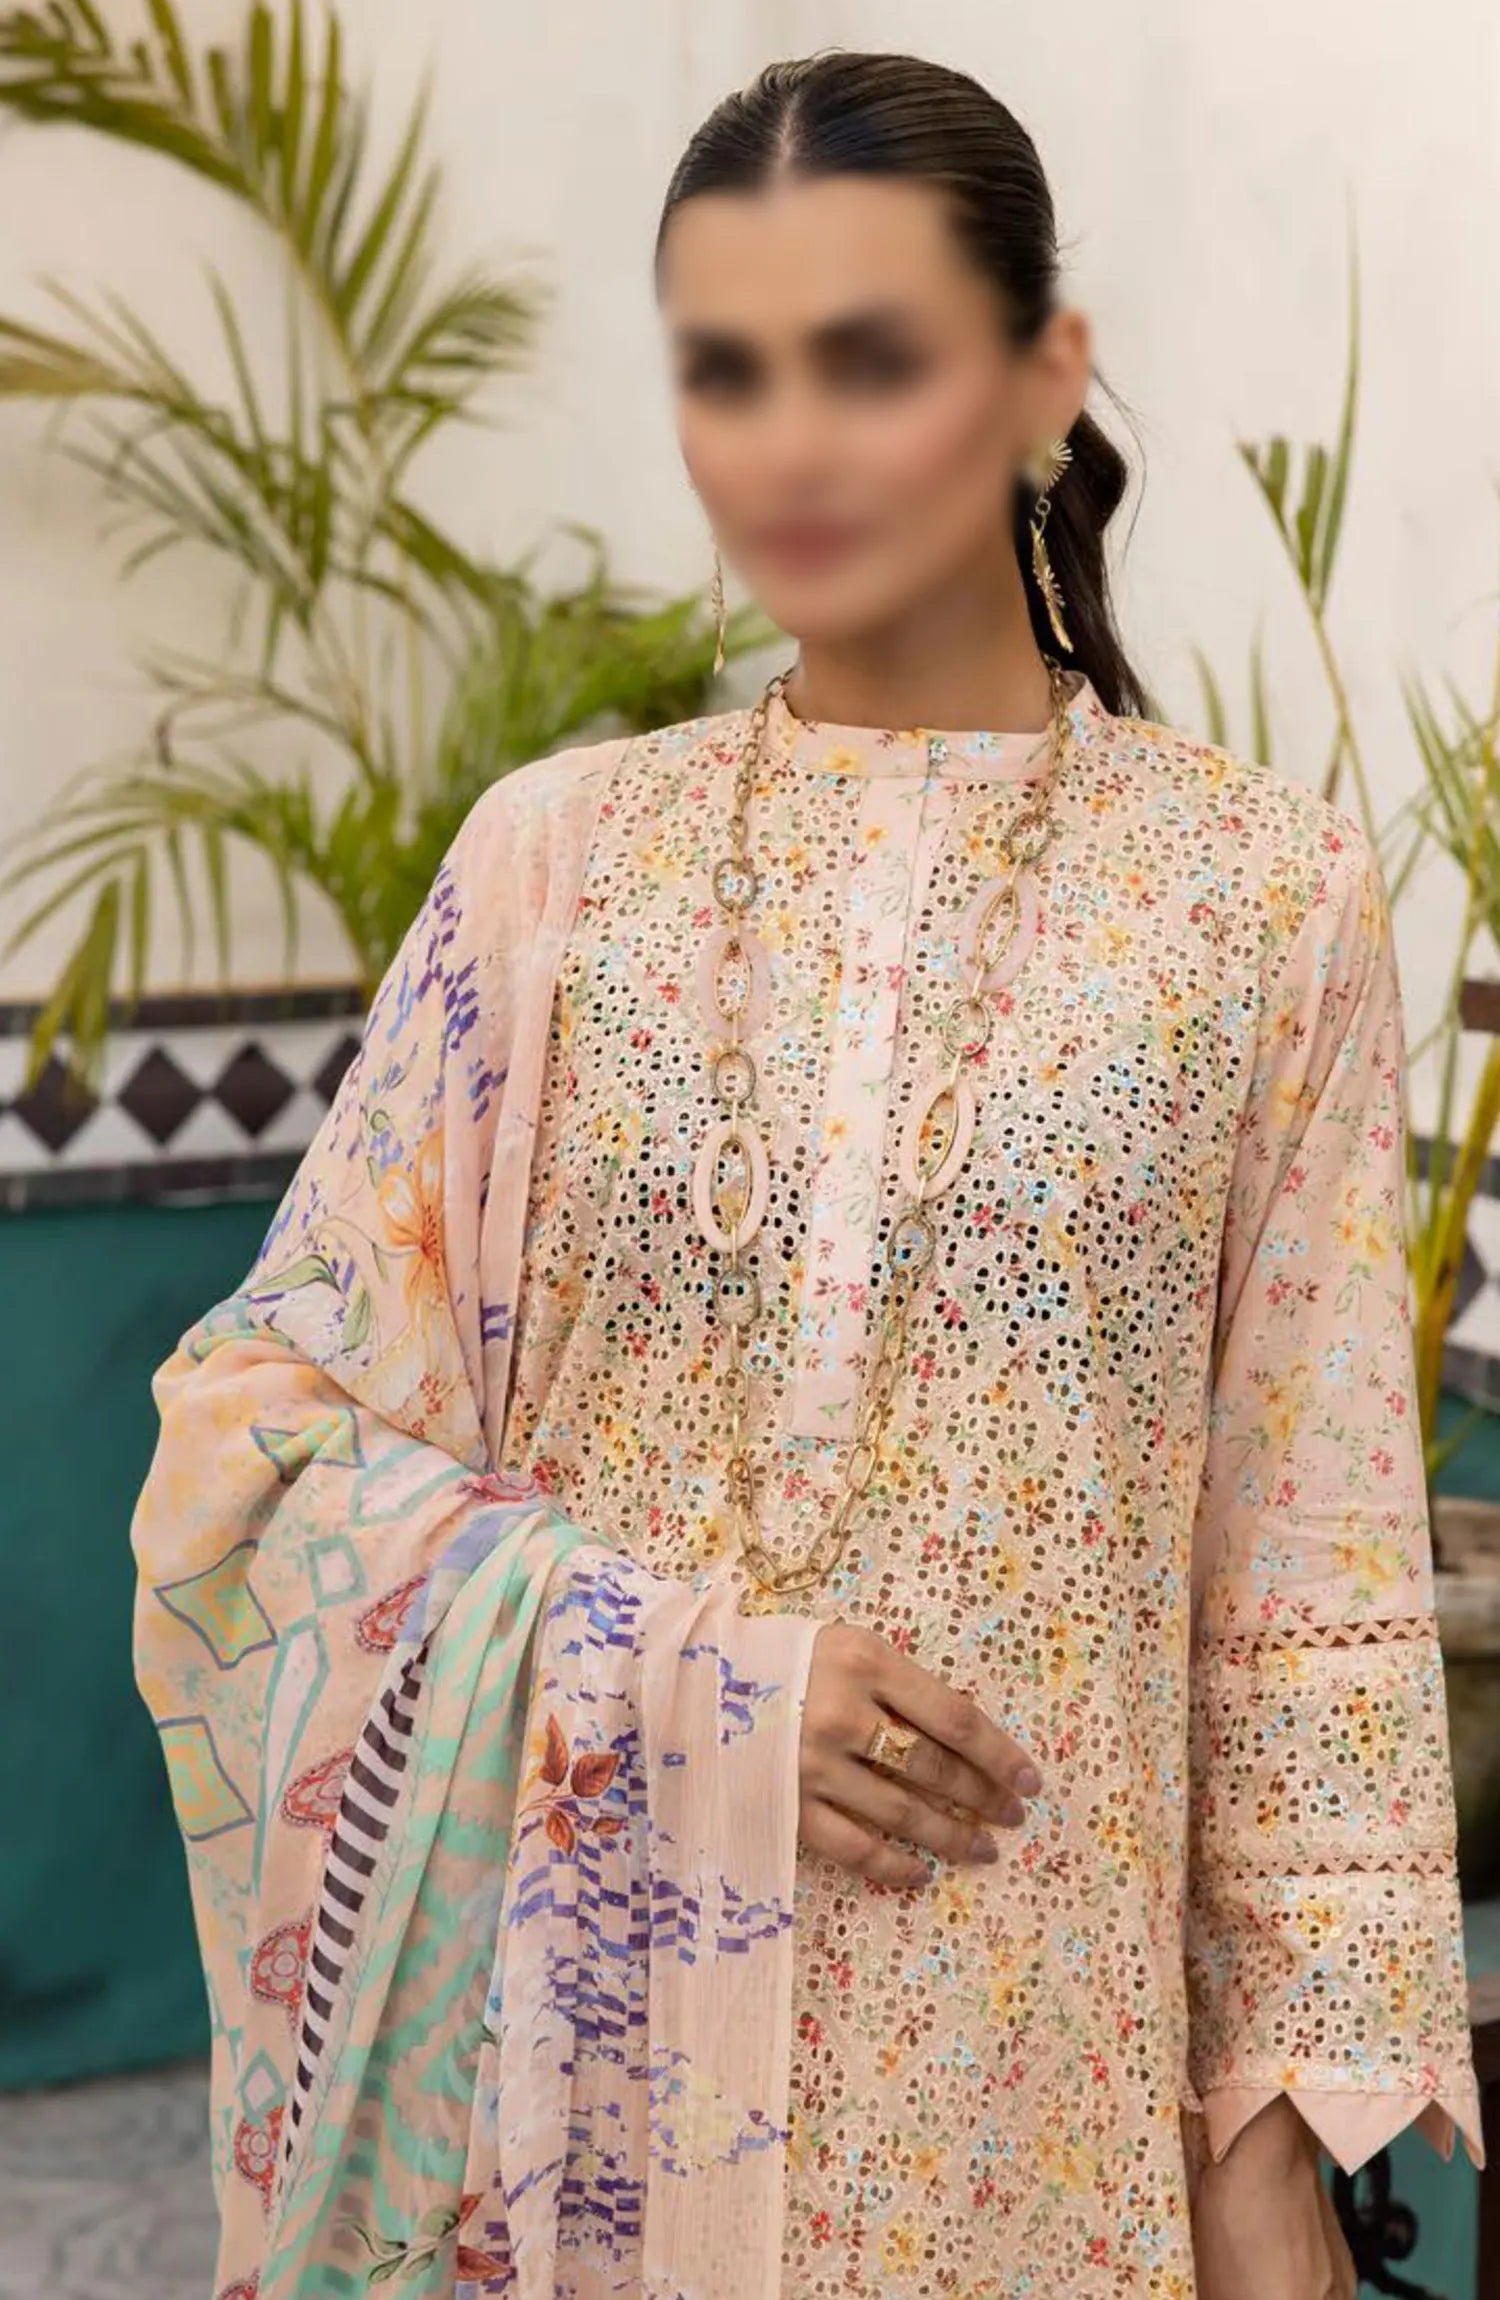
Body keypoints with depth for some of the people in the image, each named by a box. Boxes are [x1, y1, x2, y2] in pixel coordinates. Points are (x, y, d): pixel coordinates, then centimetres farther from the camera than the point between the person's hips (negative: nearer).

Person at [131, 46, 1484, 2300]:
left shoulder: (1265, 894, -4)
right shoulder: (553, 852, -1)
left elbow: (1313, 1583, -2)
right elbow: (254, 1423, -1)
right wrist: (671, 1676, -14)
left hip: (1033, 2082, -1)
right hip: (585, 2042, 1)